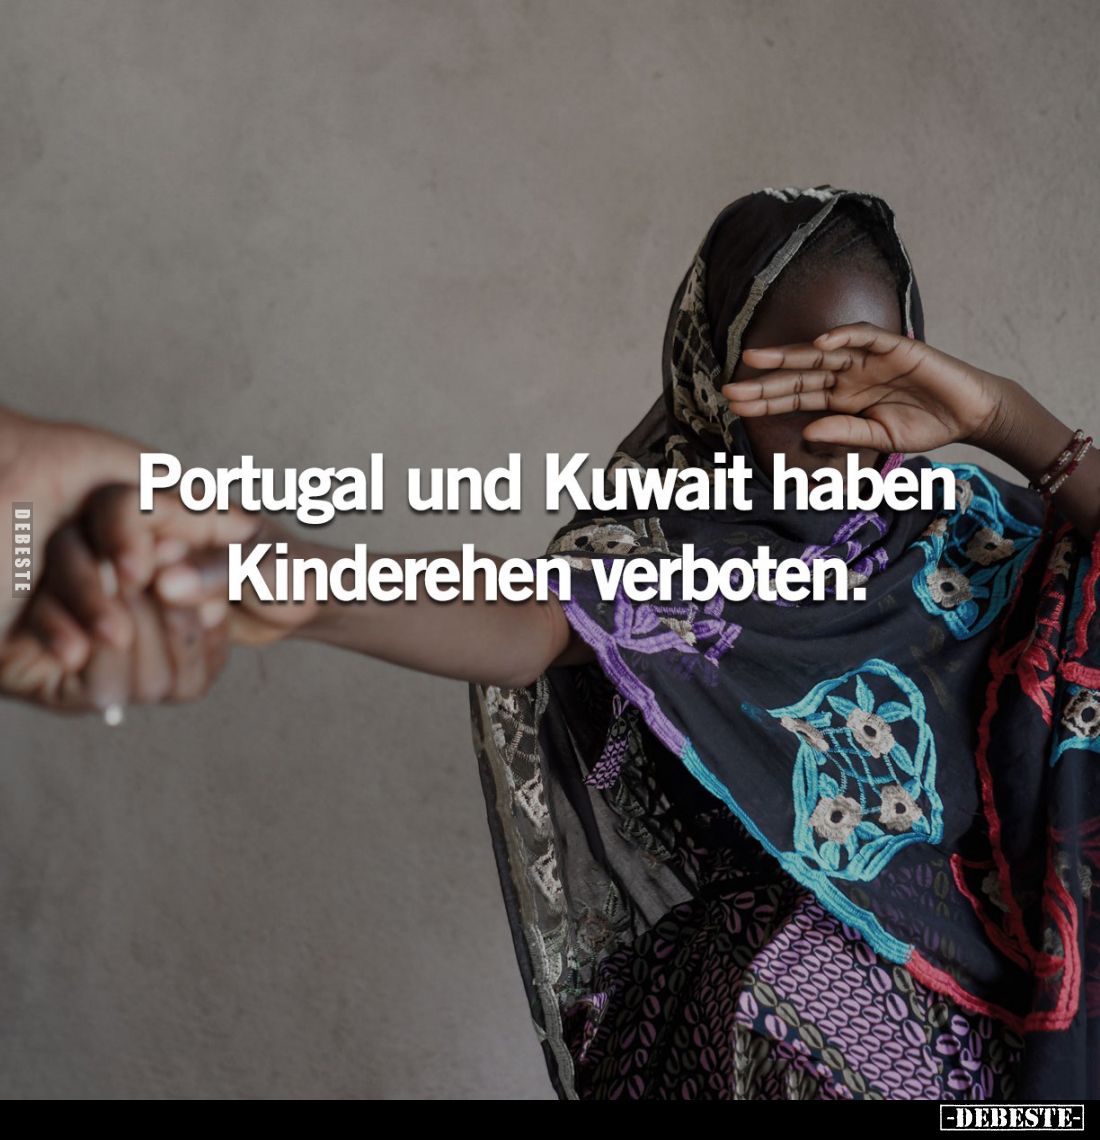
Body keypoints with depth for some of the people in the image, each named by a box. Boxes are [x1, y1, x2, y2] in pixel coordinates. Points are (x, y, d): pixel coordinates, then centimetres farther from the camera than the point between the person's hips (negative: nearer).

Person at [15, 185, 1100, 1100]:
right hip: (761, 975, -2)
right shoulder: (665, 543, -9)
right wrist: (300, 585, -50)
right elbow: (524, 625, -29)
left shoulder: (954, 524, 1)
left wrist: (1003, 416, -19)